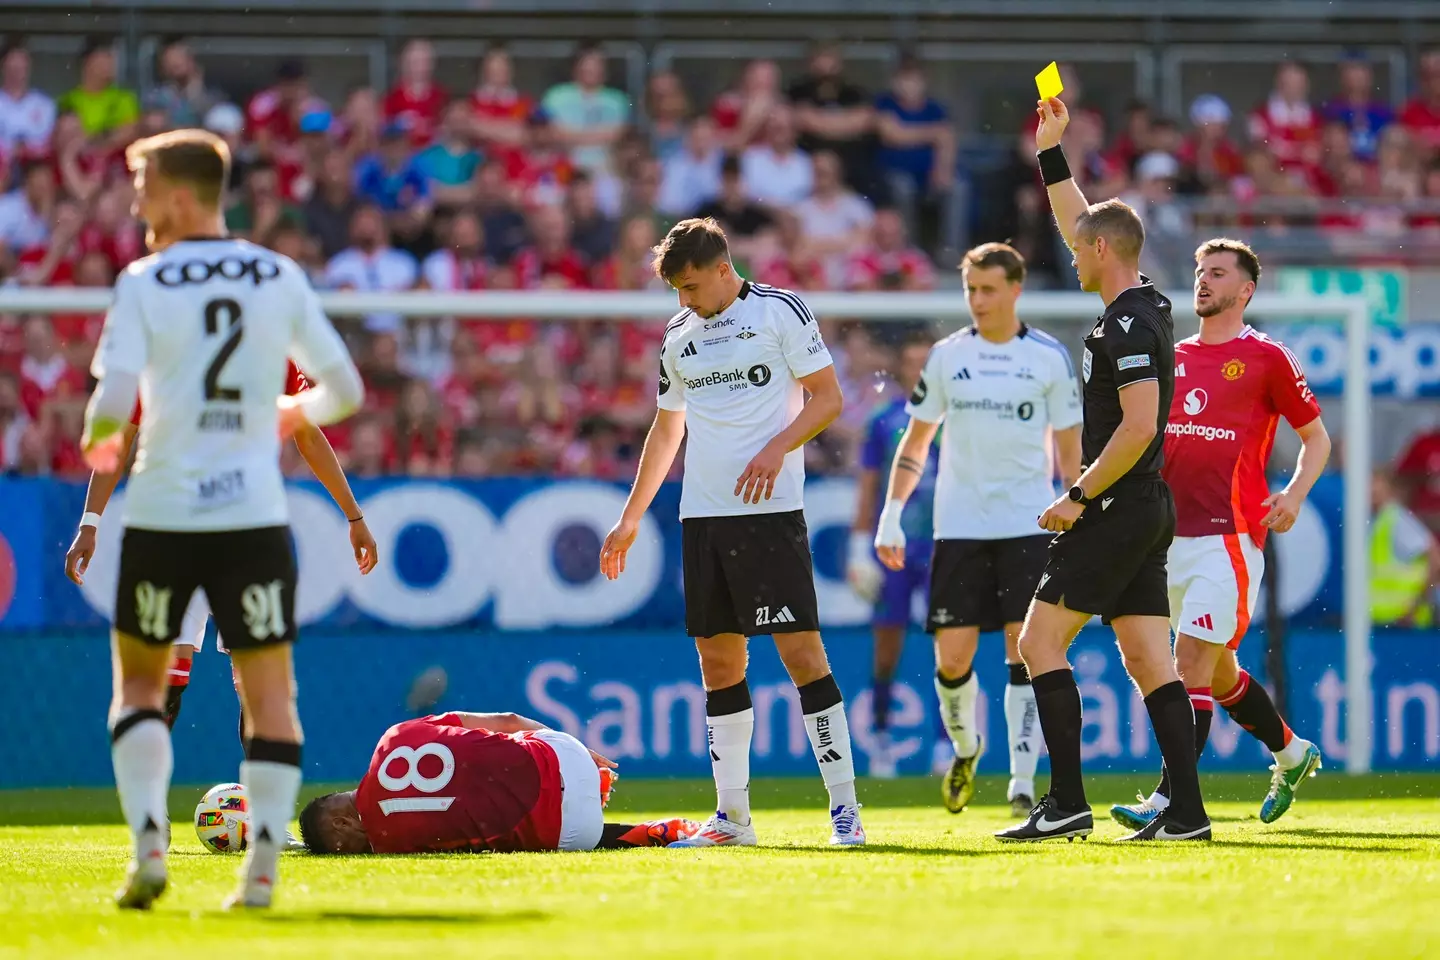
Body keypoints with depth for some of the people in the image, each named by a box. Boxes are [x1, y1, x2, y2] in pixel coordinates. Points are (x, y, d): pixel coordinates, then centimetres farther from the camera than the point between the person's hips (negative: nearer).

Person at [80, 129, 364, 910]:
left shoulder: (143, 283, -5)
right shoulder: (282, 279, 4)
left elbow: (113, 397, -14)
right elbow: (344, 390, 7)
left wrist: (97, 443, 8)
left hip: (161, 514, -2)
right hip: (254, 514, 2)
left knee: (139, 681, 14)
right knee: (269, 693, 6)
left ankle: (148, 846, 0)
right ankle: (263, 866, -4)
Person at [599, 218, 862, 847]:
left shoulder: (780, 311, -1)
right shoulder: (679, 336, 16)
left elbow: (827, 399, -3)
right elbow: (667, 429, 25)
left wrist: (777, 448, -18)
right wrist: (630, 520, 24)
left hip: (769, 511, -6)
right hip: (701, 515, 6)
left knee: (802, 652, -10)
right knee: (718, 662, 5)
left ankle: (844, 805, -7)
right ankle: (732, 816, 9)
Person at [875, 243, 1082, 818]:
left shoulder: (1048, 358, 2)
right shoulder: (947, 356, 7)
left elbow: (1069, 449, 6)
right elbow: (915, 441, 13)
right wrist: (892, 515, 4)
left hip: (1028, 526, -2)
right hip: (959, 527, 2)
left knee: (1026, 652, -9)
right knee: (952, 658, -1)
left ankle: (1023, 782, -8)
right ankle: (965, 748, 27)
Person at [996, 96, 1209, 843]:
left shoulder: (1128, 326, -15)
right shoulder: (1145, 309, 13)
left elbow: (1138, 426, -24)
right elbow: (1079, 224, 27)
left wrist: (1079, 496, -18)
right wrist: (1050, 151, 28)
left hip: (1116, 510, -9)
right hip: (1148, 511, 9)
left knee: (1039, 642, -5)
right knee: (1148, 661, 6)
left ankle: (1066, 802, -10)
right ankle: (1187, 810, 0)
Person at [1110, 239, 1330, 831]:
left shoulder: (1266, 358, 0)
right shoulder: (1173, 357, 16)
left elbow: (1316, 436, 6)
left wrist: (1295, 494, -10)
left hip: (1230, 536, -7)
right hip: (1172, 533, 7)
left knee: (1192, 662, -15)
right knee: (1218, 671, 15)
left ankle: (1168, 801, -19)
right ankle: (1292, 754, 38)